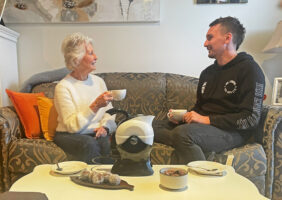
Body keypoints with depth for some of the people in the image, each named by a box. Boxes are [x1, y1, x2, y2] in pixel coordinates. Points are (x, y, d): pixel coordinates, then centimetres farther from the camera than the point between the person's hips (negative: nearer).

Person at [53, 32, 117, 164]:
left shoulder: (98, 81, 11)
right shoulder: (63, 87, -8)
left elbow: (109, 113, 11)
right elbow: (72, 126, -15)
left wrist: (104, 126, -11)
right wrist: (95, 106, -24)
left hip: (97, 134, 4)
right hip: (70, 136, -3)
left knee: (109, 142, -29)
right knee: (89, 144, -34)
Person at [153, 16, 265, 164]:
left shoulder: (249, 69, -3)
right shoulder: (207, 72, 21)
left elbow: (251, 118, -12)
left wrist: (207, 119, -16)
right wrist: (181, 115, 6)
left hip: (232, 132, -7)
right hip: (203, 124, 8)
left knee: (183, 133, -36)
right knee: (151, 125, -10)